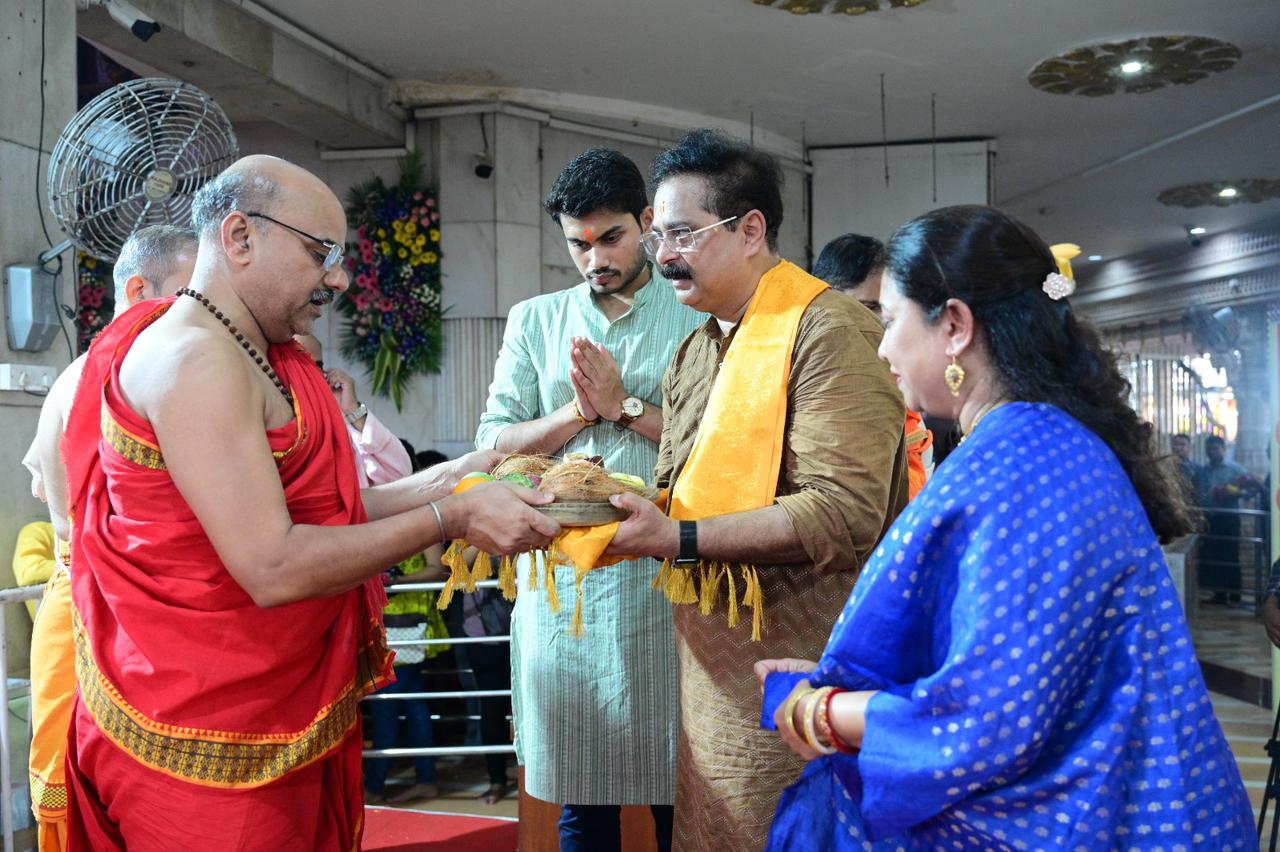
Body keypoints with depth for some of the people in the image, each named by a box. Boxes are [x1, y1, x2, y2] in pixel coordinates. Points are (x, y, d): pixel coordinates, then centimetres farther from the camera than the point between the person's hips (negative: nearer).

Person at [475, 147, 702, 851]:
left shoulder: (696, 319, 4)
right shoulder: (534, 322, 13)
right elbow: (494, 444, 6)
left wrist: (626, 406, -8)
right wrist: (581, 410, -6)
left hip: (664, 578, -2)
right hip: (559, 579, 2)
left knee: (675, 785, 4)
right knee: (579, 794, 9)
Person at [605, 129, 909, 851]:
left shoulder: (828, 331, -13)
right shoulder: (694, 355, 15)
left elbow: (844, 514, -23)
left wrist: (679, 540, -24)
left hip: (803, 677, -8)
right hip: (717, 677, 8)